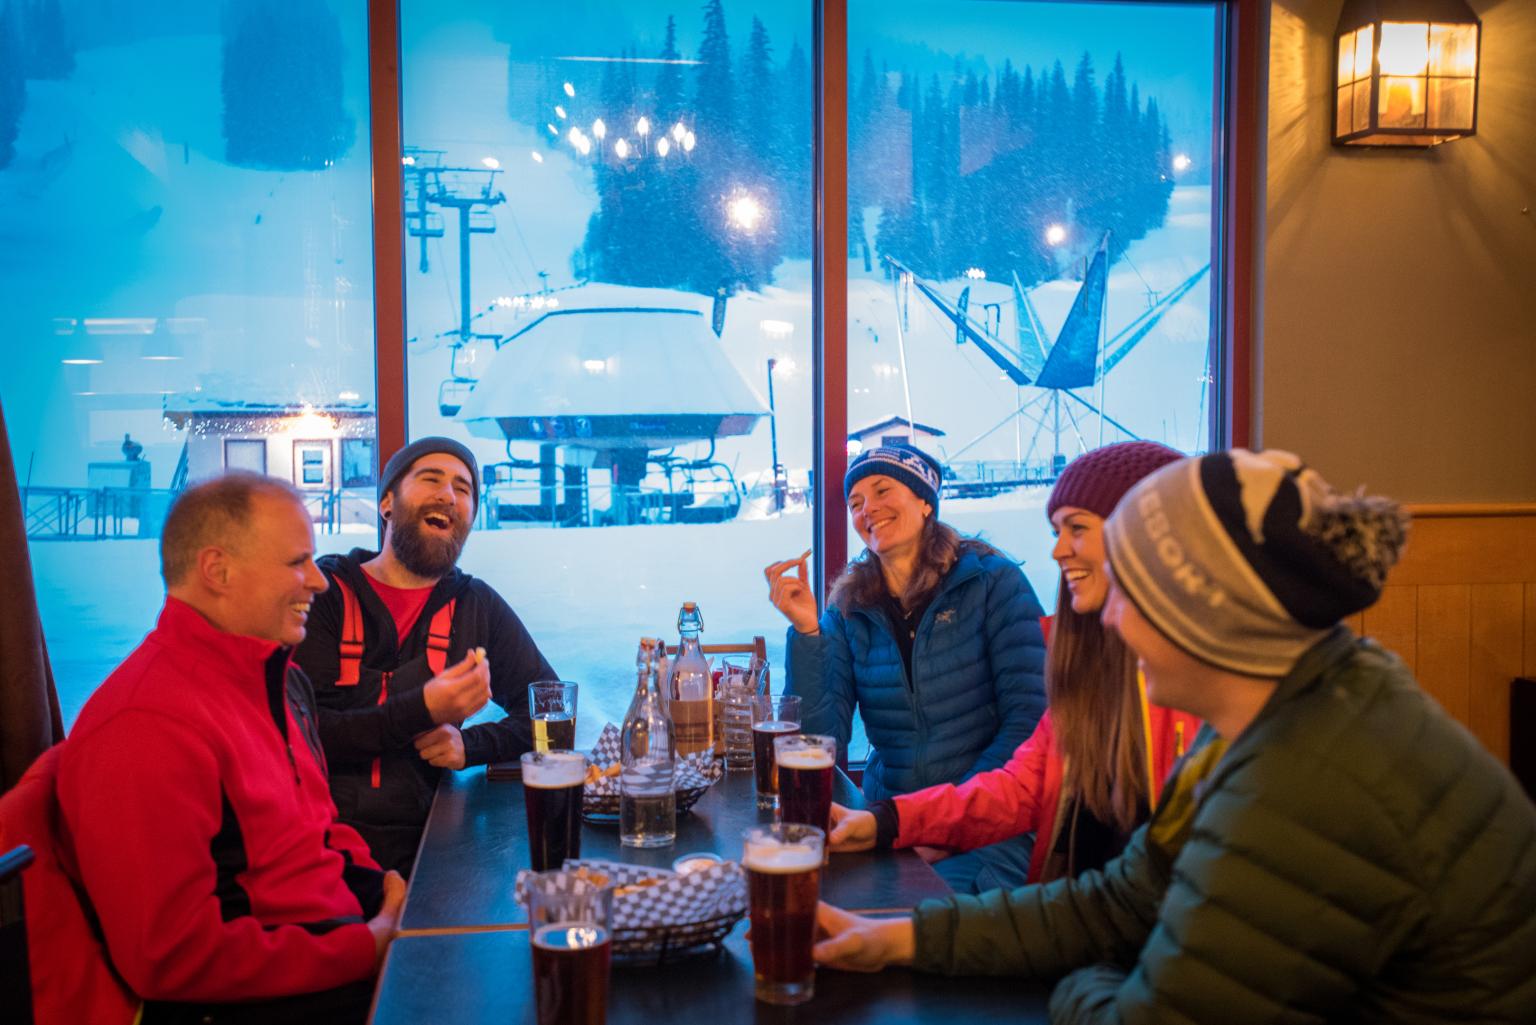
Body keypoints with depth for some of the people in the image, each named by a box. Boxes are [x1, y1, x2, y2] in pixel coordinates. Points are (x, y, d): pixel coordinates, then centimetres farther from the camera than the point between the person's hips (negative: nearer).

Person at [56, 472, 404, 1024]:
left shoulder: (277, 677, 11)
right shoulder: (146, 729, -20)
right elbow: (170, 956, -22)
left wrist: (375, 883, 3)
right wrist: (366, 948, -19)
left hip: (347, 930, 9)